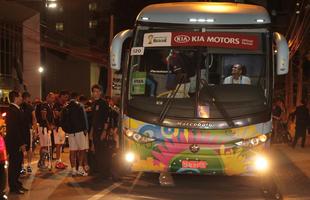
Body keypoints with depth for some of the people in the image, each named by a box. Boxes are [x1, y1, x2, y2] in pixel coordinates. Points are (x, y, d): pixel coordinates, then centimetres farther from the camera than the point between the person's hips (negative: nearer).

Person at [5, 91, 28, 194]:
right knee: (14, 164, -2)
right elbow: (14, 129, -23)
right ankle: (13, 187, 5)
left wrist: (22, 142, 13)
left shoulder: (16, 109, 13)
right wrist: (21, 143, -21)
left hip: (18, 143, 9)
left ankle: (16, 184, 23)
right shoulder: (12, 110, -18)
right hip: (14, 143, -9)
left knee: (17, 163, 14)